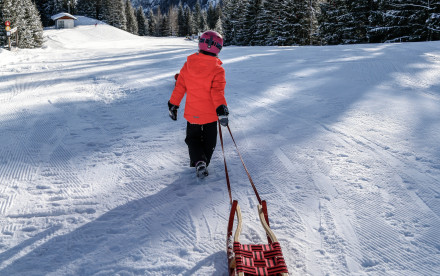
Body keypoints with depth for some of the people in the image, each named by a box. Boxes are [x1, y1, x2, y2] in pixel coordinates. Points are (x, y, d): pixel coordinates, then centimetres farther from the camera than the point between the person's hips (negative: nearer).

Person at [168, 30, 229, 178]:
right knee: (208, 141, 18)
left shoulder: (188, 64, -2)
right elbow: (217, 91, -24)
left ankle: (198, 162, -4)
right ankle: (204, 162, 14)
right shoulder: (217, 70, -14)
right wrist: (222, 110, -25)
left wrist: (173, 105, 10)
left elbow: (179, 86, 2)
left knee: (193, 138, 18)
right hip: (210, 114, -2)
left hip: (192, 113, 3)